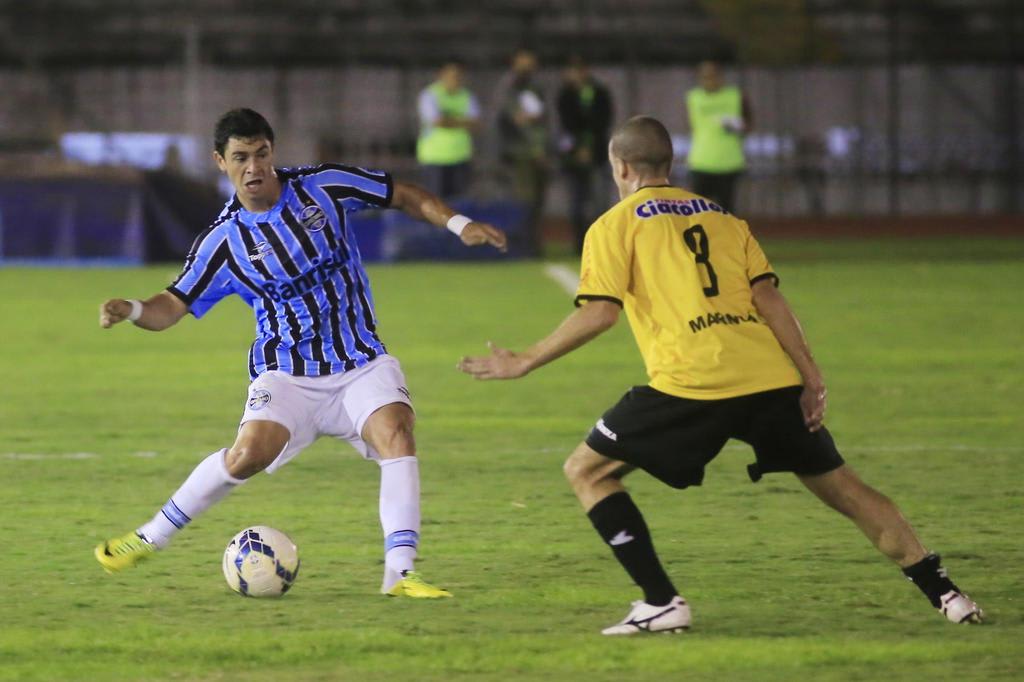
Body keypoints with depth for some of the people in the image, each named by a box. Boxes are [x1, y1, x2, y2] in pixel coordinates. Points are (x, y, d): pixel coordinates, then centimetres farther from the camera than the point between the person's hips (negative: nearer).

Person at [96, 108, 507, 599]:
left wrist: (458, 224, -2)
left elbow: (404, 196, 10)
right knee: (250, 452, -24)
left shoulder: (324, 187, -2)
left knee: (396, 432, -26)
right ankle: (150, 537, -5)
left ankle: (399, 573, -26)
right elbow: (172, 307, -2)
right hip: (287, 372, -1)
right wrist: (131, 310, -23)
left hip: (362, 363, 1)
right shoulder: (223, 241, -4)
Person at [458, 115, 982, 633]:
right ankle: (944, 593, 14)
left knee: (587, 471, 9)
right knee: (838, 484, 18)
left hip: (692, 383, -5)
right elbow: (768, 296, 13)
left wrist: (523, 363, 4)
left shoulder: (615, 225, 10)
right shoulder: (721, 217, 24)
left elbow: (599, 313, -3)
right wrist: (811, 376, 9)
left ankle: (661, 603, -2)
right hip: (770, 377, 5)